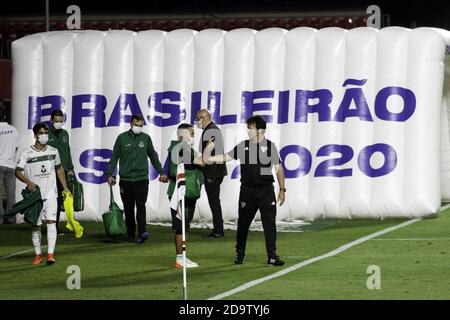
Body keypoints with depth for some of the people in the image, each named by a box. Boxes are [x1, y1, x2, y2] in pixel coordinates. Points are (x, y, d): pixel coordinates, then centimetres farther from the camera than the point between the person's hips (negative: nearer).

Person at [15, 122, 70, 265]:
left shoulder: (53, 151, 7)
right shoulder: (27, 153, -4)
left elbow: (59, 169, 20)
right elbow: (18, 172, -6)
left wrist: (65, 188, 15)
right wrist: (28, 182, -24)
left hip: (50, 193, 1)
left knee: (51, 221, -12)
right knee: (36, 225, 6)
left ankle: (50, 254, -15)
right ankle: (37, 254, 18)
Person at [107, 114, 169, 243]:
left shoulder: (146, 138, 8)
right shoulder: (122, 138, 3)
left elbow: (153, 156, 17)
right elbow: (114, 157, 5)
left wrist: (161, 173, 17)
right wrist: (110, 175, -3)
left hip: (142, 179, 0)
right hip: (125, 180, 0)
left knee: (141, 206, -13)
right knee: (128, 209, 5)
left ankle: (142, 233, -23)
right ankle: (131, 234, 15)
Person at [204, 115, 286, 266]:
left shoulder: (270, 146, 1)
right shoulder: (243, 146, 6)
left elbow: (278, 169, 4)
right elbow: (227, 157, 10)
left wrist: (282, 189, 1)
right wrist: (210, 158, -3)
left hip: (266, 190, -2)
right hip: (247, 190, 2)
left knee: (269, 223, -5)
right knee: (243, 223, 6)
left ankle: (272, 256, -1)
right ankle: (240, 254, 19)